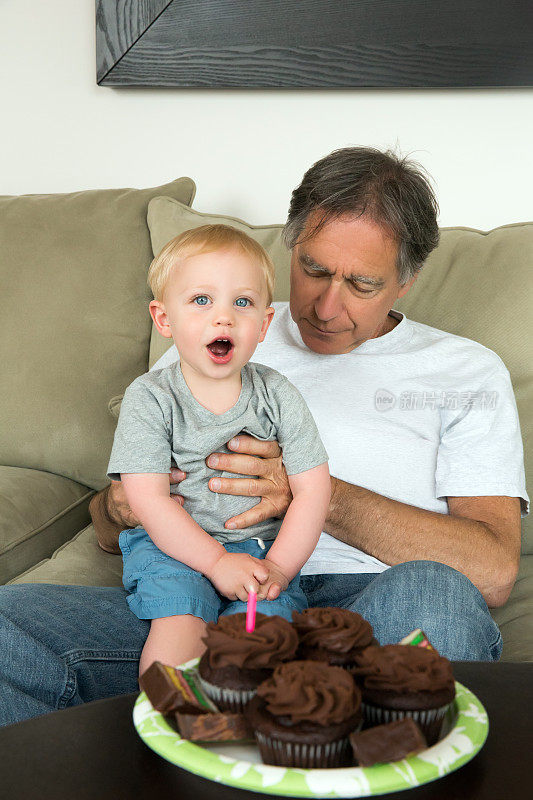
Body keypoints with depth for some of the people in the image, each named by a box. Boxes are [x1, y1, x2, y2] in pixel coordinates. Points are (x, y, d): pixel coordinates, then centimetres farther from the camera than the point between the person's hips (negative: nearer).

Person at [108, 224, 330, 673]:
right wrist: (216, 561, -19)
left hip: (263, 548, 2)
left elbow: (313, 489, -1)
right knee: (180, 623, -27)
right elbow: (148, 500, -11)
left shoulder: (278, 396, 1)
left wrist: (279, 567, -12)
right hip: (174, 548, -1)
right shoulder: (150, 398, -5)